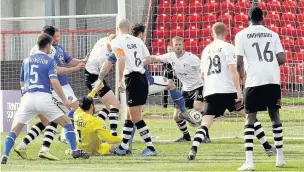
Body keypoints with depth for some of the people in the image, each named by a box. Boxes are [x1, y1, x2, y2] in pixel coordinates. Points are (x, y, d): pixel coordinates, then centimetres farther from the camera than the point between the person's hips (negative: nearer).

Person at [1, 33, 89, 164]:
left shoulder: (26, 60, 17)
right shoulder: (49, 61, 4)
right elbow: (54, 81, -9)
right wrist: (65, 100, -6)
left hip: (27, 99, 3)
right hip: (44, 98, -3)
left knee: (14, 130, 7)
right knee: (67, 123, 12)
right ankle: (75, 151, 3)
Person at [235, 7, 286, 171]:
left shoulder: (242, 35, 4)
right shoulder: (273, 34, 12)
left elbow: (239, 63, -2)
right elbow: (282, 59, 4)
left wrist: (241, 75, 19)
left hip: (254, 80, -3)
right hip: (273, 80, 3)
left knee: (250, 119, 2)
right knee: (275, 116, 18)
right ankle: (280, 157, 22)